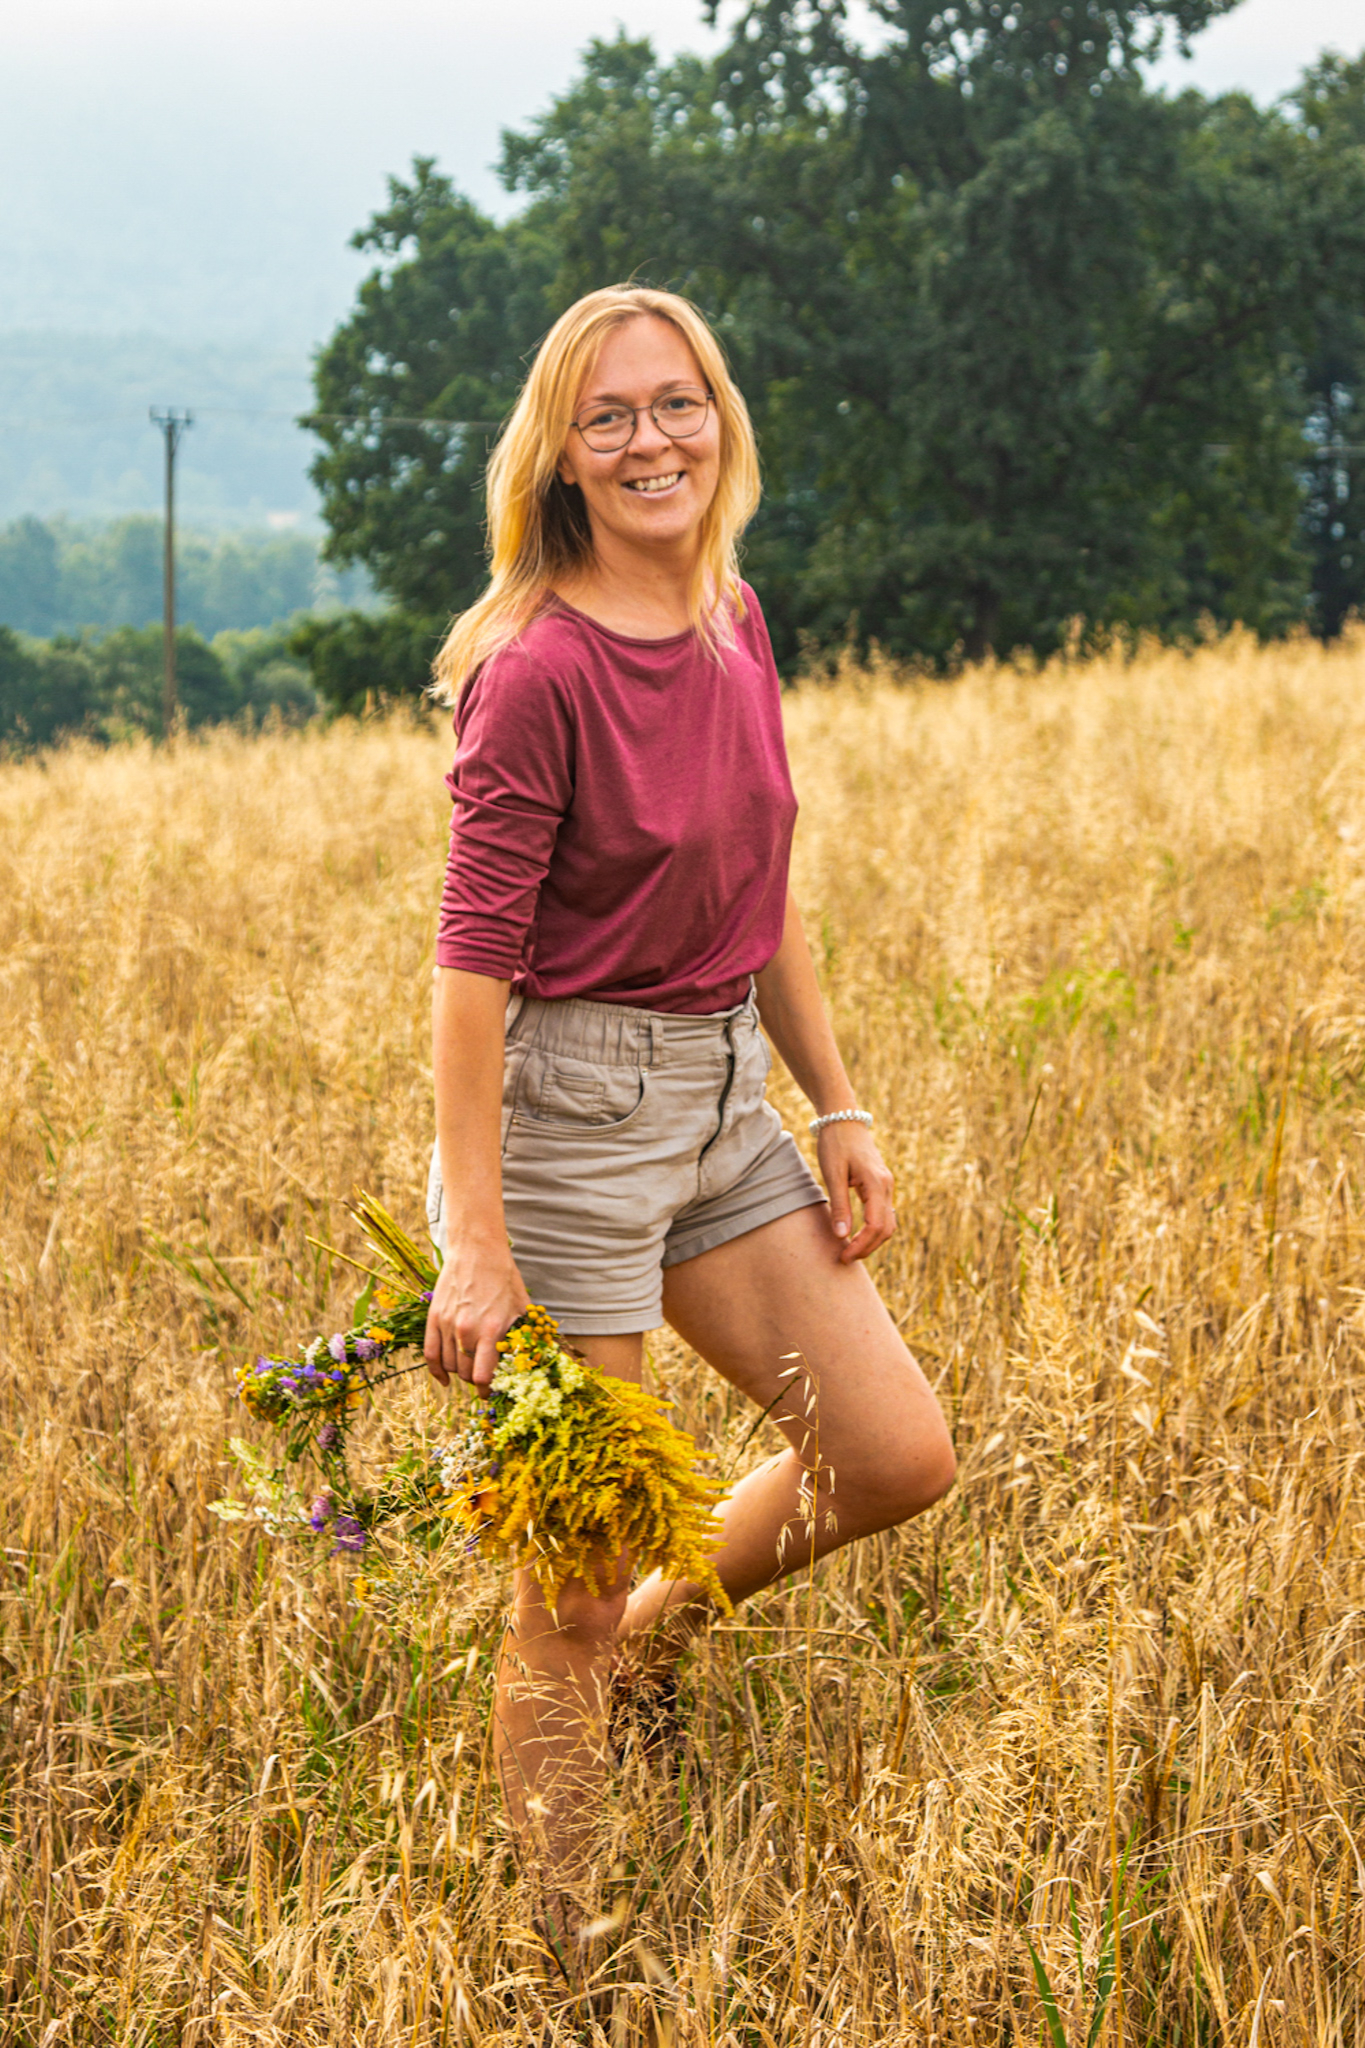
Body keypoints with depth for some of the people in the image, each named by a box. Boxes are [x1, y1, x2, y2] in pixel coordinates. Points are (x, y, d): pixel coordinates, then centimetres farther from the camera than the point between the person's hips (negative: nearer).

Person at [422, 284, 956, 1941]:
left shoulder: (733, 620, 6)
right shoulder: (538, 669, -17)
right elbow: (473, 957, -18)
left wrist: (836, 1106, 14)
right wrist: (472, 1239, -22)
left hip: (720, 1097, 8)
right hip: (566, 1106, -8)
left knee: (898, 1459, 7)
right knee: (572, 1586, 0)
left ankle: (658, 1630, 31)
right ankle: (553, 1935, 15)